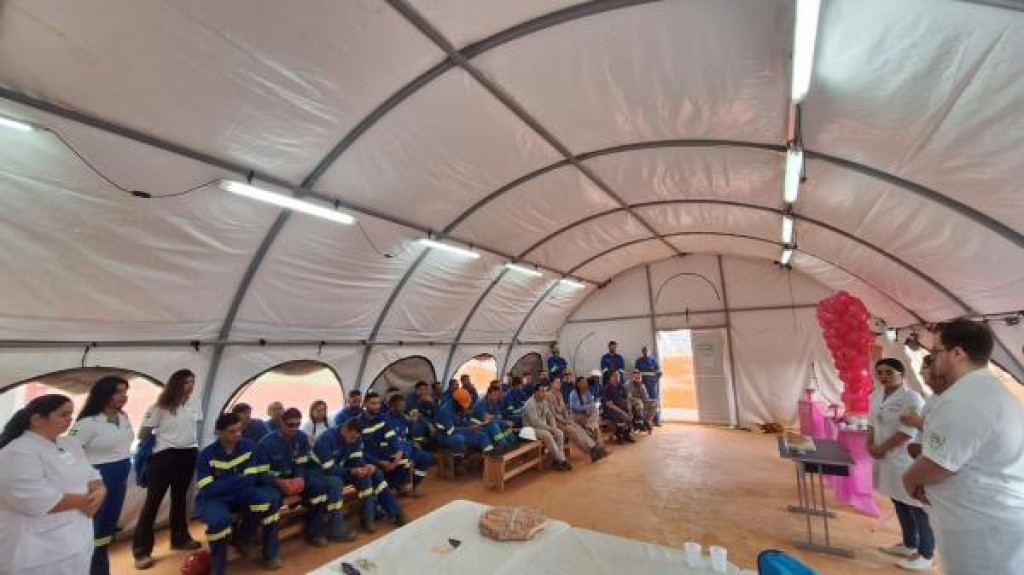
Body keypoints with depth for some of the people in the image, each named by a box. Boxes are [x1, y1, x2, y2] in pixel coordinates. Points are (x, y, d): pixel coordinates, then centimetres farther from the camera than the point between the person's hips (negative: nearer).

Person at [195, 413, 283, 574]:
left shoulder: (248, 446, -7)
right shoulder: (206, 455, -14)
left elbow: (251, 479, -9)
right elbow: (208, 490, -21)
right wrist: (240, 479, -21)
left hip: (241, 496, 3)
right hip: (213, 499, -2)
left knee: (271, 497, -24)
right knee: (219, 519, -36)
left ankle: (244, 539, 2)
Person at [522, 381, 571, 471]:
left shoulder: (544, 402, 5)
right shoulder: (530, 404, -22)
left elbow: (550, 416, 11)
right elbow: (535, 422, -27)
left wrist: (554, 427, -7)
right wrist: (549, 428, -22)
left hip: (544, 427, 8)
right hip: (531, 428, -8)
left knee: (560, 433, -11)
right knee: (548, 435, -31)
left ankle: (559, 460, -8)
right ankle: (561, 460, -18)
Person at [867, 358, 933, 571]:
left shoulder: (911, 398, -17)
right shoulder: (876, 395, 6)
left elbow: (908, 431, -20)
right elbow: (872, 422, 12)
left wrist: (882, 448, -14)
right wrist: (870, 444, 0)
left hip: (908, 460, -8)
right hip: (886, 459, 8)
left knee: (917, 508, 4)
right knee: (899, 503, 19)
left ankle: (926, 554, 18)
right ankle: (909, 544, 35)